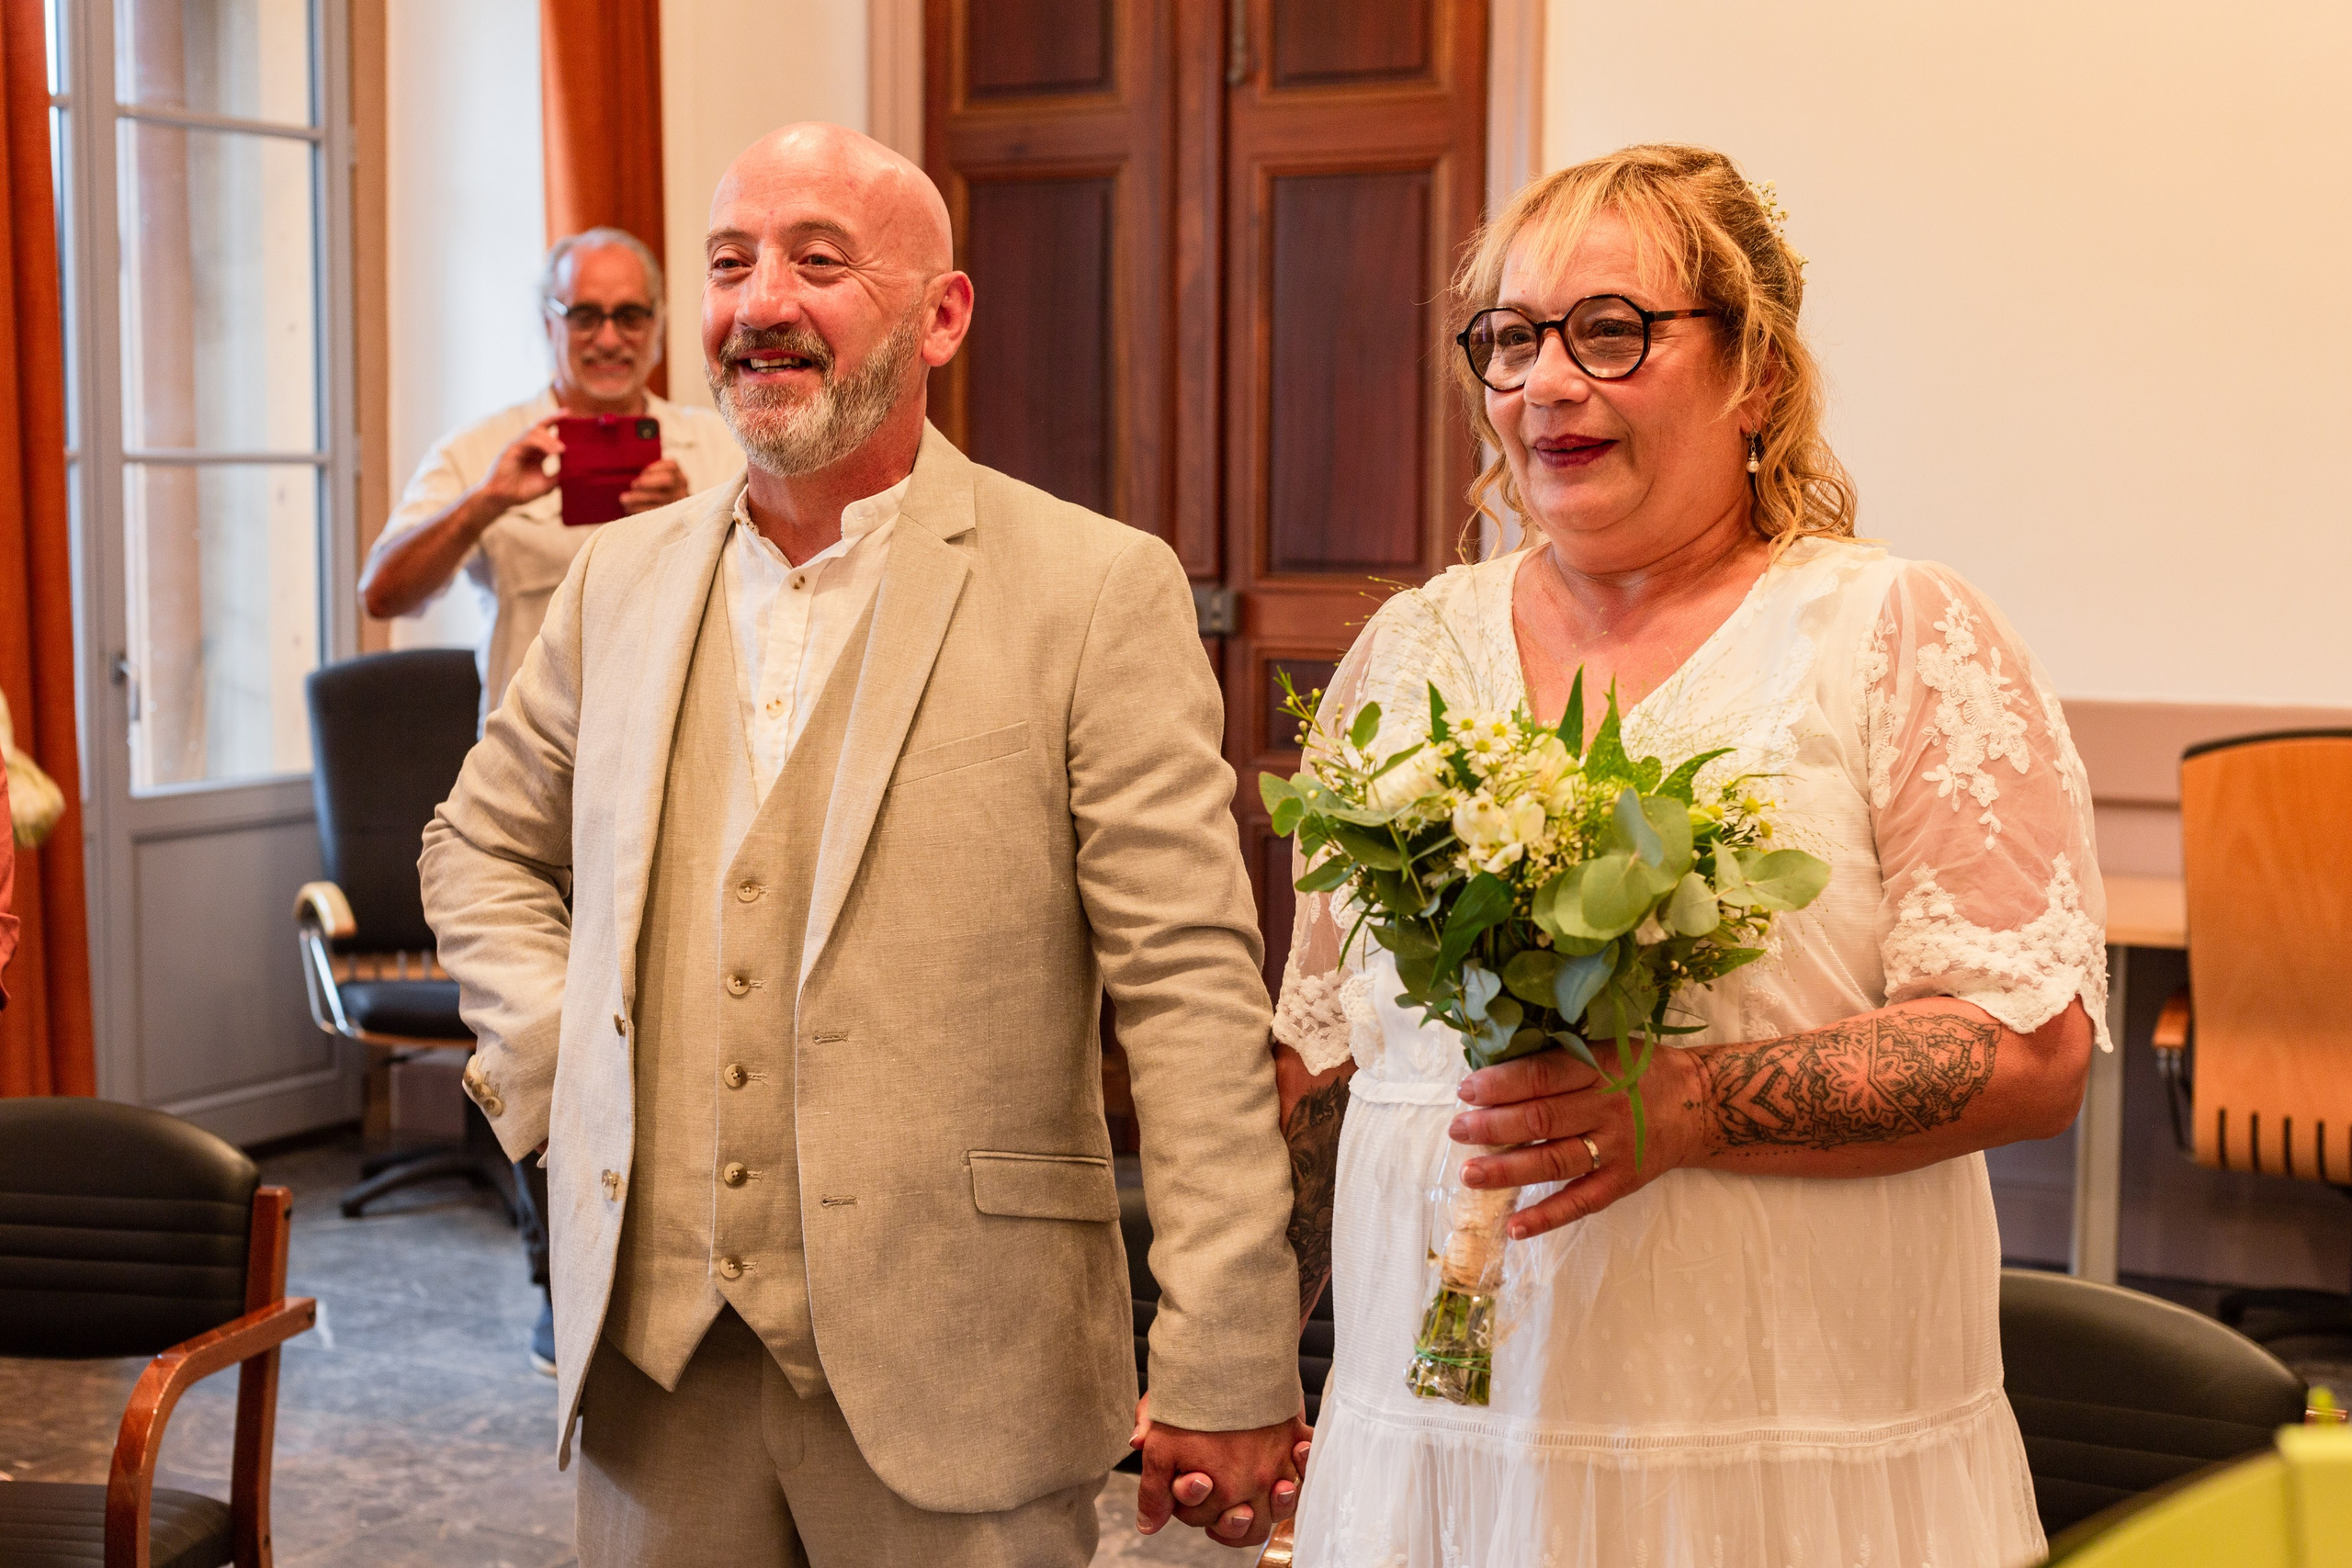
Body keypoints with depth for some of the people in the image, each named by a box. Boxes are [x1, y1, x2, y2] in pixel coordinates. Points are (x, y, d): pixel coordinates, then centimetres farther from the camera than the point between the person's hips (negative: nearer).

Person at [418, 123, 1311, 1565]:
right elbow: (481, 844, 23)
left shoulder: (1099, 591, -8)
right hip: (654, 1356, 4)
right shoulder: (622, 579, 8)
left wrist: (1227, 1376, -14)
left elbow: (1194, 996, -11)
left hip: (948, 1379, -4)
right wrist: (548, 1055, 5)